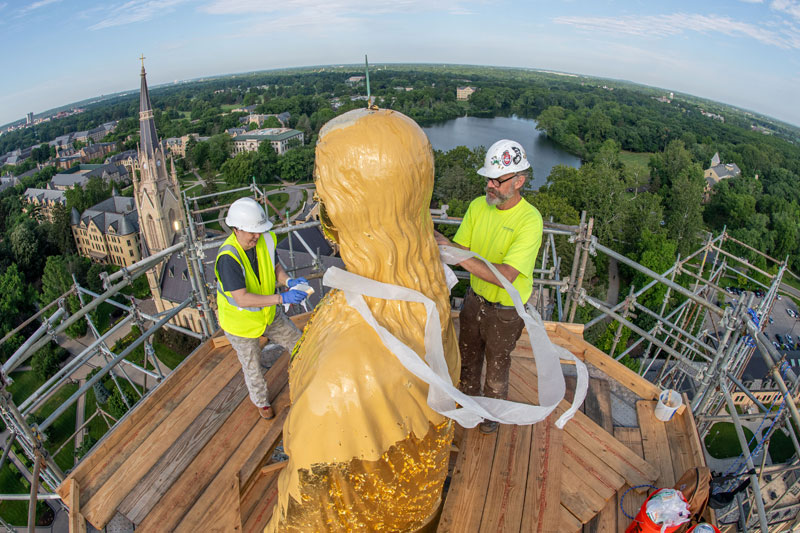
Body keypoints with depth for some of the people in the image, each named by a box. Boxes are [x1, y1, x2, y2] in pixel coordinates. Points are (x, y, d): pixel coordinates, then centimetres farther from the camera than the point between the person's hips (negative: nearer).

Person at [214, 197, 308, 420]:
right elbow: (242, 300, -40)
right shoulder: (228, 257, -35)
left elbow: (275, 267, -2)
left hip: (269, 313, 5)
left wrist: (289, 281, -24)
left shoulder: (266, 240, -18)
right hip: (241, 322, -5)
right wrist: (282, 298, -45)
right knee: (252, 367, 18)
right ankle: (261, 401, 49)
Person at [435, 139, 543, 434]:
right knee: (468, 359, 25)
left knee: (497, 367, 20)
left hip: (506, 311, -4)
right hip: (475, 299, 5)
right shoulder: (478, 206, -9)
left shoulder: (529, 219, -27)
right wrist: (439, 244, -29)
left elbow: (505, 276, -35)